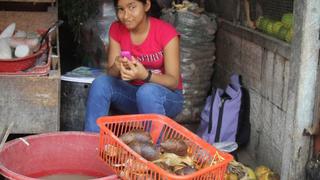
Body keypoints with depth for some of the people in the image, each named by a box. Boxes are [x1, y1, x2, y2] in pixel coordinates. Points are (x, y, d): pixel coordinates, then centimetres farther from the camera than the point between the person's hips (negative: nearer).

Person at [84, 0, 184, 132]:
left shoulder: (166, 32, -18)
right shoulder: (116, 29, -5)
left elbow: (174, 81, -19)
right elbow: (111, 74, -6)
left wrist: (145, 75, -38)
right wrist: (117, 67, -30)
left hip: (166, 97, -4)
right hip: (133, 92, 4)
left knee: (147, 91, -36)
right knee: (101, 83, -22)